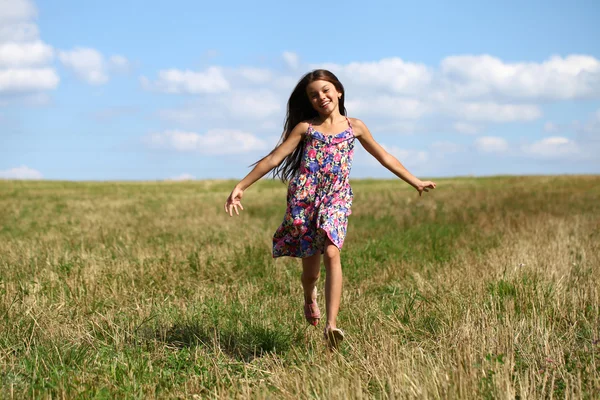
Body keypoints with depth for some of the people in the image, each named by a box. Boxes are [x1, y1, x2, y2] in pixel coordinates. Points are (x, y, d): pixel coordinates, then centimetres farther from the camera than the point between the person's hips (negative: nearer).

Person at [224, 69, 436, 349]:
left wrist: (415, 182, 23)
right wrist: (241, 186, 2)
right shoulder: (305, 127, 8)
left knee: (331, 253, -23)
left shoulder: (354, 127, 12)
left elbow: (383, 157, 21)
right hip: (304, 197, 0)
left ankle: (331, 325, -28)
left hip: (336, 198, 0)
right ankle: (310, 298, 42)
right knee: (310, 266, 4)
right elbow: (274, 158, 6)